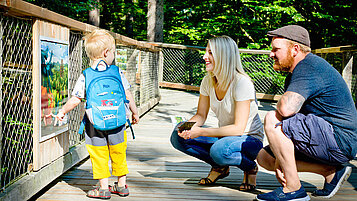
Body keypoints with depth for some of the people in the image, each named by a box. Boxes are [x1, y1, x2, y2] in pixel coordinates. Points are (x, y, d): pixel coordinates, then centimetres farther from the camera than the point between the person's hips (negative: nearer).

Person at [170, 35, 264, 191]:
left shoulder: (242, 83, -23)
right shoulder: (208, 81, -3)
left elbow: (239, 128, -27)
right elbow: (201, 115, 4)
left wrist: (201, 132, -32)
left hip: (250, 139, -6)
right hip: (224, 136, 6)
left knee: (220, 150, -38)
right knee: (178, 137, -11)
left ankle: (250, 168, -4)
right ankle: (220, 167, 5)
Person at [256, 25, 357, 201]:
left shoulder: (309, 68, -18)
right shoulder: (296, 72, 14)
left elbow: (286, 109, -34)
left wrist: (281, 102, -8)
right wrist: (280, 162, 5)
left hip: (340, 141, -11)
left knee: (272, 120, -22)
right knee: (264, 158, 11)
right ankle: (331, 171, 8)